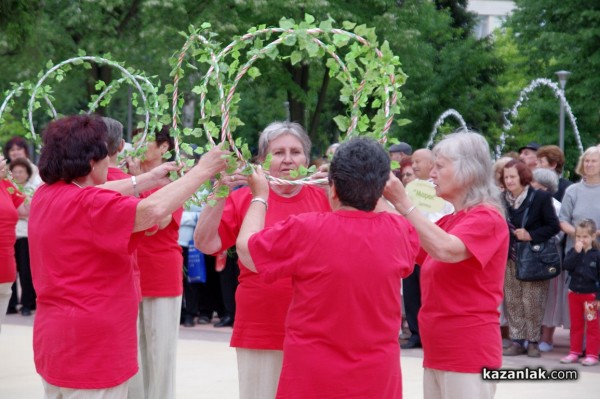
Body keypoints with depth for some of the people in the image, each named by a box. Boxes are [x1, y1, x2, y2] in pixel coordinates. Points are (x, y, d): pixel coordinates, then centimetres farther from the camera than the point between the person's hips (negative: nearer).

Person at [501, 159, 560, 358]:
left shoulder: (541, 197, -7)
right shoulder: (502, 199, 5)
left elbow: (554, 226, -7)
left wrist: (531, 235, -17)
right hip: (510, 259, 4)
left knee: (532, 302, -2)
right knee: (512, 301, 6)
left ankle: (533, 341, 9)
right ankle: (517, 341, 13)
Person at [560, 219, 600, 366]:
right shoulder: (573, 252, 2)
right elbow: (567, 266, -16)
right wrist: (576, 252, -23)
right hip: (574, 293, 4)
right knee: (576, 325, 12)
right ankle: (574, 352, 19)